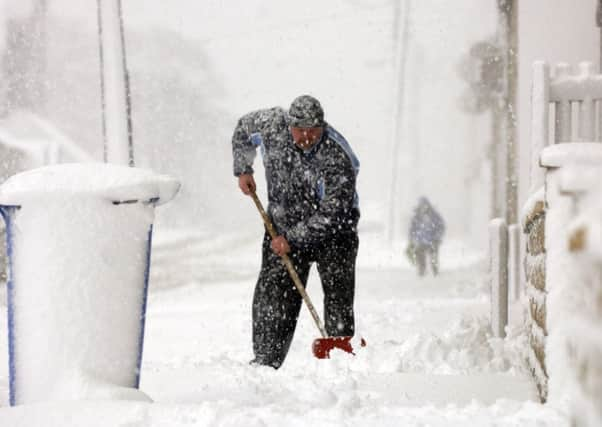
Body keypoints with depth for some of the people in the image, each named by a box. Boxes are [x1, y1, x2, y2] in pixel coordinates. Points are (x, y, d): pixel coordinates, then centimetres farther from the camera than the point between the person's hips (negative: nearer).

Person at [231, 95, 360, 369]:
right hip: (283, 223, 3)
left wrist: (292, 239, -25)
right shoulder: (272, 125, -15)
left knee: (338, 297, -8)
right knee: (272, 296, -3)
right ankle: (265, 361, 2)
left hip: (332, 228, -3)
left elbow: (331, 215, -26)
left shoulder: (337, 158, -28)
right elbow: (244, 128, 10)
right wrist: (243, 169, 5)